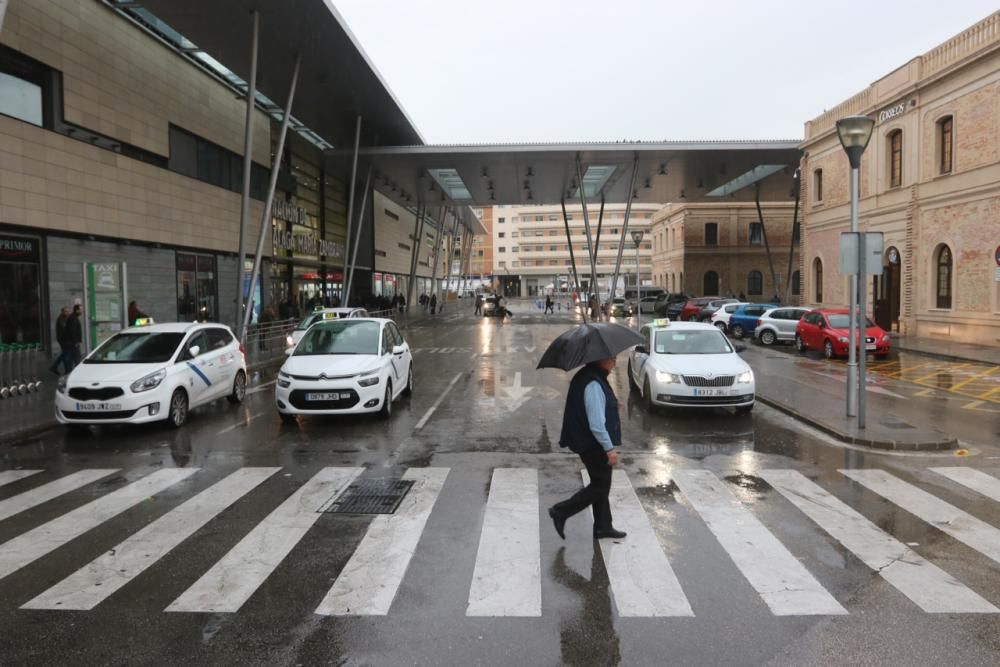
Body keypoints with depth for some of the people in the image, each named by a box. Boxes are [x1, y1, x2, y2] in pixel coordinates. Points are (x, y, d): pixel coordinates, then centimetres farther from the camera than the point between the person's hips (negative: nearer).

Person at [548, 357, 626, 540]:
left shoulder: (588, 377, 8)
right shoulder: (593, 384, -24)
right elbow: (596, 423, -26)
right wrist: (610, 448, -22)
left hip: (589, 444, 10)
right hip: (594, 446, -10)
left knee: (601, 485, 17)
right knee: (600, 486, 1)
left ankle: (603, 527, 27)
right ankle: (561, 512, 7)